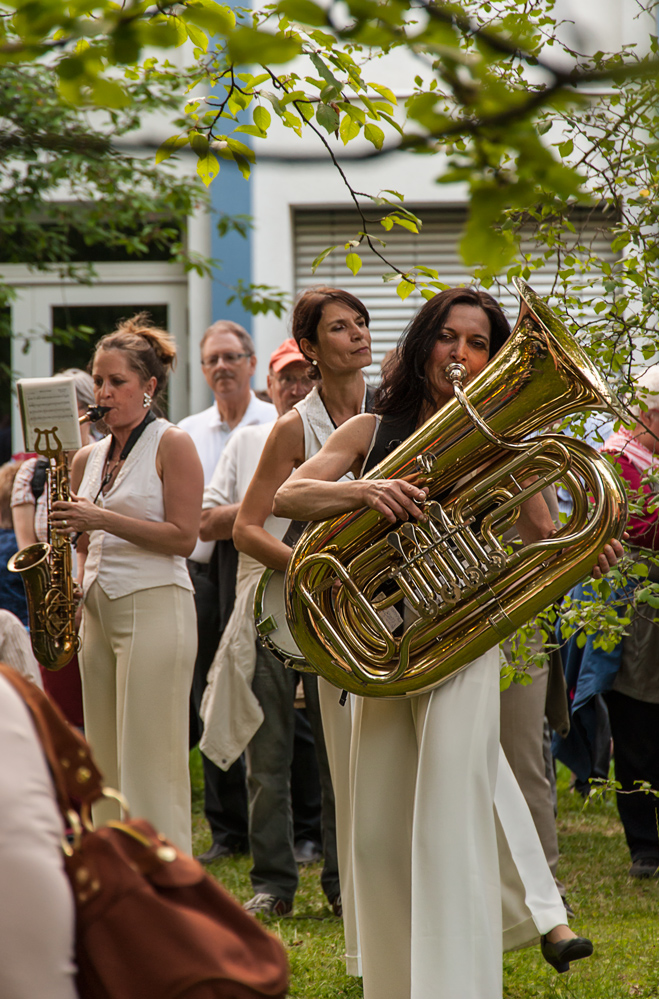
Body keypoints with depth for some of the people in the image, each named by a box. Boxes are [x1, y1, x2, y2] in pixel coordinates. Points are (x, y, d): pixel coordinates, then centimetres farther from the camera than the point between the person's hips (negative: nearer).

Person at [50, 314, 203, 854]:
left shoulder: (172, 444, -3)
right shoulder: (89, 458, 15)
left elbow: (183, 538, -11)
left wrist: (102, 518, -17)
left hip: (155, 606, -7)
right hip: (96, 608, 7)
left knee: (152, 765, -8)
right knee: (106, 763, 7)